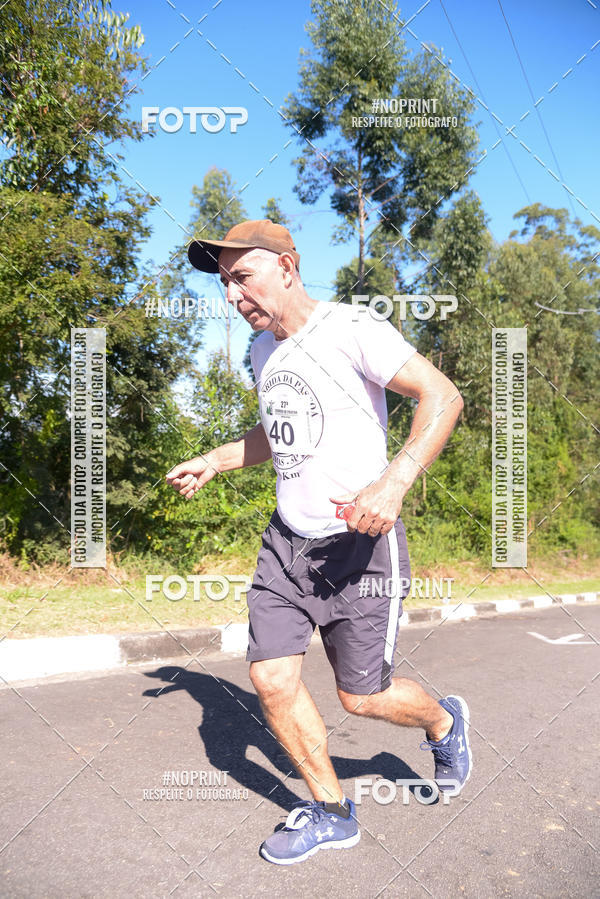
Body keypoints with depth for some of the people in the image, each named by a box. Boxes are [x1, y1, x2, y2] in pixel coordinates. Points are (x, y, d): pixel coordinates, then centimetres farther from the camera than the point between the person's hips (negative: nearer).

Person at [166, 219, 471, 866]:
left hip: (358, 539, -7)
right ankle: (331, 814, 24)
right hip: (288, 538, 7)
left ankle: (444, 723, 38)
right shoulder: (263, 350, 11)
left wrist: (393, 482, -32)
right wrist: (212, 462, 19)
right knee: (270, 677, 2)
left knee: (361, 697, 3)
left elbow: (442, 395, -20)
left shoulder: (350, 328, -14)